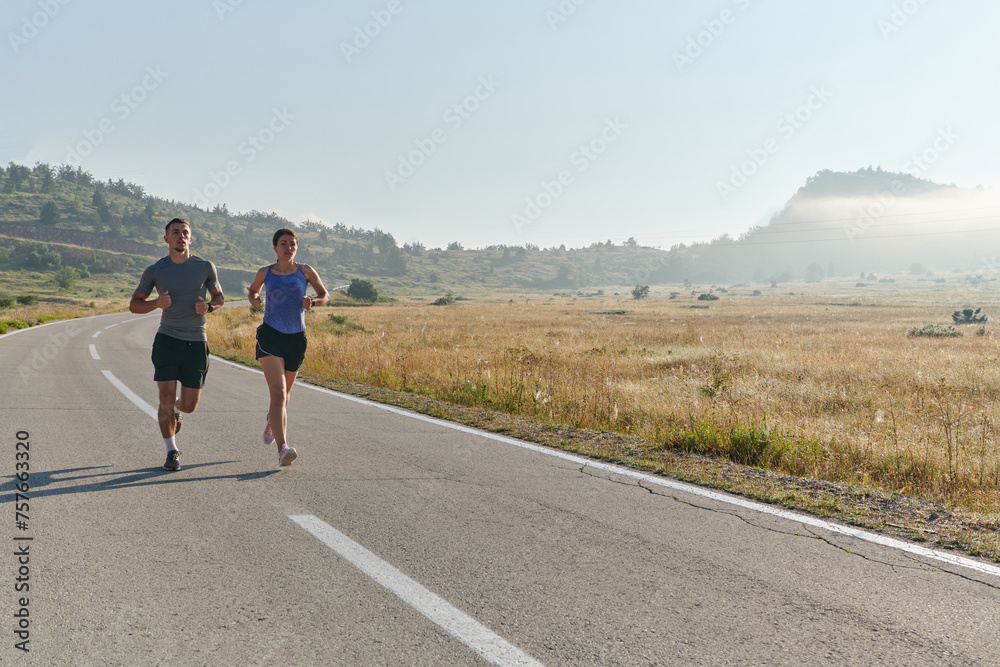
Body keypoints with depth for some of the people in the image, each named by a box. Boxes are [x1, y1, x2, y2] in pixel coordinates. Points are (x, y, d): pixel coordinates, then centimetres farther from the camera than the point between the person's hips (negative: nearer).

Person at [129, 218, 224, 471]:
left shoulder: (205, 267, 1)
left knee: (190, 405, 4)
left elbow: (219, 296, 15)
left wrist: (209, 306, -9)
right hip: (167, 339, -1)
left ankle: (176, 409, 43)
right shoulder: (155, 271, 0)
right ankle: (171, 452, 13)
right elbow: (134, 305, 8)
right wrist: (156, 303, -13)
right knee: (166, 399, -6)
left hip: (196, 343, 1)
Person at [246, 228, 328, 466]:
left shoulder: (305, 271, 2)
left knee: (284, 393, 18)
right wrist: (254, 300, 0)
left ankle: (272, 418, 54)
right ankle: (283, 449, -27)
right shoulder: (265, 273, 4)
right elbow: (252, 289, 24)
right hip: (270, 336, -2)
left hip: (296, 339, 2)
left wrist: (312, 301, -11)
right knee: (278, 392, -18)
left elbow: (325, 295, 11)